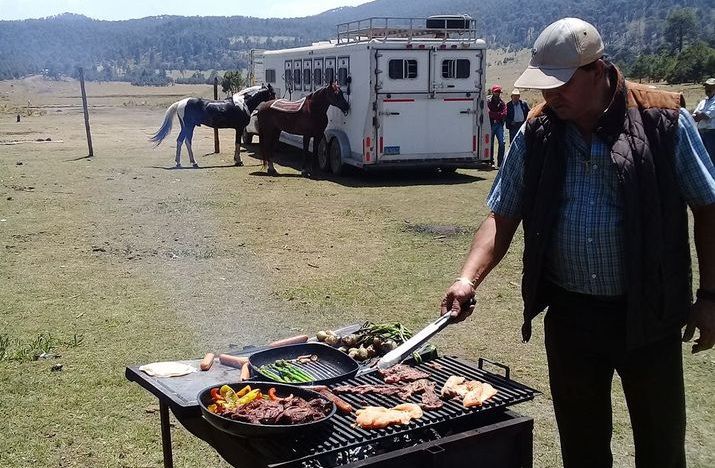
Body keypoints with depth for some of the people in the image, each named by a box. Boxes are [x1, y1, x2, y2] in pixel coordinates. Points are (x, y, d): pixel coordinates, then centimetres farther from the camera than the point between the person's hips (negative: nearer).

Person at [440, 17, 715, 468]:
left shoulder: (664, 120, -10)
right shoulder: (537, 133, -3)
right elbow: (503, 217, 1)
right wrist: (469, 279, -14)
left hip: (648, 313, -2)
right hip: (569, 313, 2)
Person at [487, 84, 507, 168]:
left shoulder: (502, 103, 11)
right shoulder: (488, 102, 2)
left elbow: (504, 114, -1)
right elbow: (489, 113, -10)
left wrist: (495, 115, -11)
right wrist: (499, 114, -9)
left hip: (499, 125, 2)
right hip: (491, 125, -2)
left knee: (502, 143, -8)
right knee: (491, 143, 3)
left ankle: (500, 162, -5)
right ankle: (491, 161, 12)